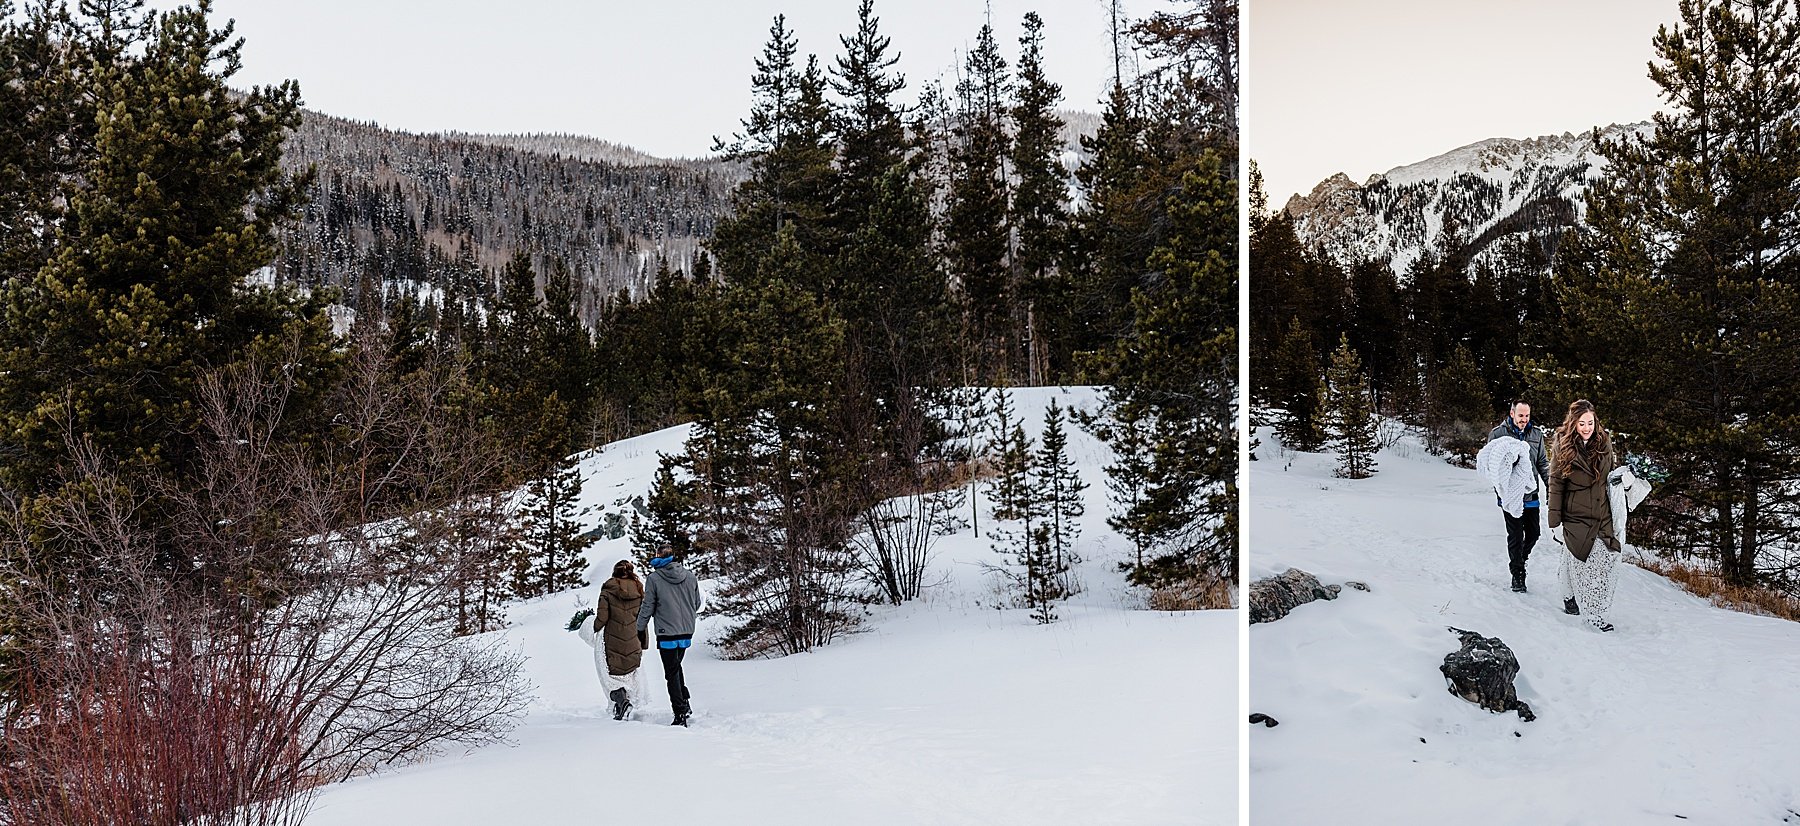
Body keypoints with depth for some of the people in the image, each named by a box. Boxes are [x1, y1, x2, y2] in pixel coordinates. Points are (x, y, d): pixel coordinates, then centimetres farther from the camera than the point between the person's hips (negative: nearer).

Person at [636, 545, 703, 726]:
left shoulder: (654, 578, -10)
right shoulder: (690, 577, 2)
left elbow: (647, 607, -5)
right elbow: (697, 604, 9)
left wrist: (641, 627, 9)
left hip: (667, 633, -4)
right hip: (687, 631, 5)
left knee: (672, 673, 3)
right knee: (676, 666, 25)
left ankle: (680, 714, -1)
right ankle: (685, 703, 17)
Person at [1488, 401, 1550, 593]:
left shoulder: (1536, 433, 7)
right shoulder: (1498, 433, -5)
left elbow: (1543, 462, 13)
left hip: (1531, 494, 4)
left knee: (1533, 533, 12)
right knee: (1515, 536, 1)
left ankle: (1519, 559, 39)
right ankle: (1517, 574, 15)